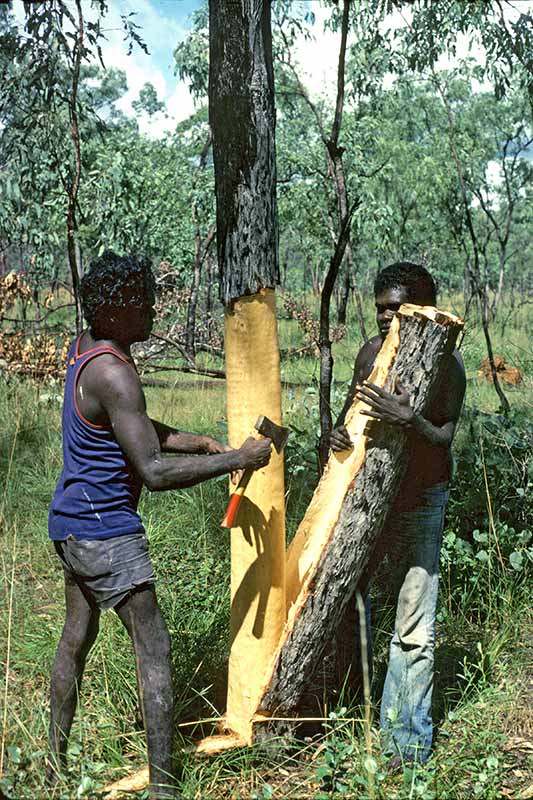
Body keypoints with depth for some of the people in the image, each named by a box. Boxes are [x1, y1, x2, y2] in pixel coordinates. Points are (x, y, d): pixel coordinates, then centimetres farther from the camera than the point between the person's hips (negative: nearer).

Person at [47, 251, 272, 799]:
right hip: (105, 531, -10)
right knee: (154, 648, -2)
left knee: (76, 636, 20)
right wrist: (236, 460, -21)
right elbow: (154, 473, -28)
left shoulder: (86, 348, 7)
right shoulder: (113, 373, -24)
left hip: (71, 523, 10)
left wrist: (201, 443, 5)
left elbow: (137, 430, 16)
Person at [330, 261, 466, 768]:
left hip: (419, 501, -5)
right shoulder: (372, 350, 4)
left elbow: (445, 437, -17)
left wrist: (410, 420, -37)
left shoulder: (446, 362, -11)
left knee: (413, 626, -2)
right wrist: (339, 431, -11)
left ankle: (407, 741, 11)